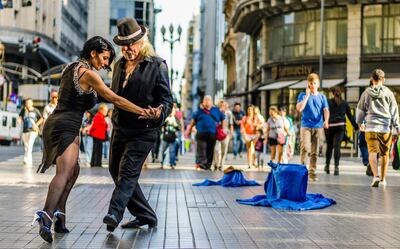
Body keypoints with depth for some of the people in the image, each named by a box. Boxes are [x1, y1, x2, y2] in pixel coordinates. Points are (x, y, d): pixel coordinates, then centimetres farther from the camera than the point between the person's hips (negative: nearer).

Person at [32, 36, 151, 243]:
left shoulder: (71, 68, 19)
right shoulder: (88, 74, -8)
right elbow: (115, 99, -11)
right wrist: (142, 112, -8)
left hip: (54, 124, 10)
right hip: (66, 127, -10)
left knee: (73, 171, 18)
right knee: (64, 172, -22)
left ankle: (59, 218, 13)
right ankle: (47, 217, -40)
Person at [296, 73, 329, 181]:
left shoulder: (322, 97, 12)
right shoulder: (303, 95, 6)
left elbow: (326, 110, 0)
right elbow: (299, 108, -8)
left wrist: (326, 121, -20)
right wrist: (307, 95, -7)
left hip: (318, 127, 2)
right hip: (306, 126, -2)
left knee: (314, 152, 3)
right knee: (305, 148, -18)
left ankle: (312, 173, 7)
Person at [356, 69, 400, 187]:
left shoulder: (366, 93, 7)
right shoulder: (388, 93, 3)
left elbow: (360, 109, 15)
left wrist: (359, 122, 31)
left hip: (371, 127, 0)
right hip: (386, 127, 0)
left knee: (372, 152, -5)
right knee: (384, 154, 10)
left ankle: (376, 176, -24)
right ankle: (383, 179, 18)